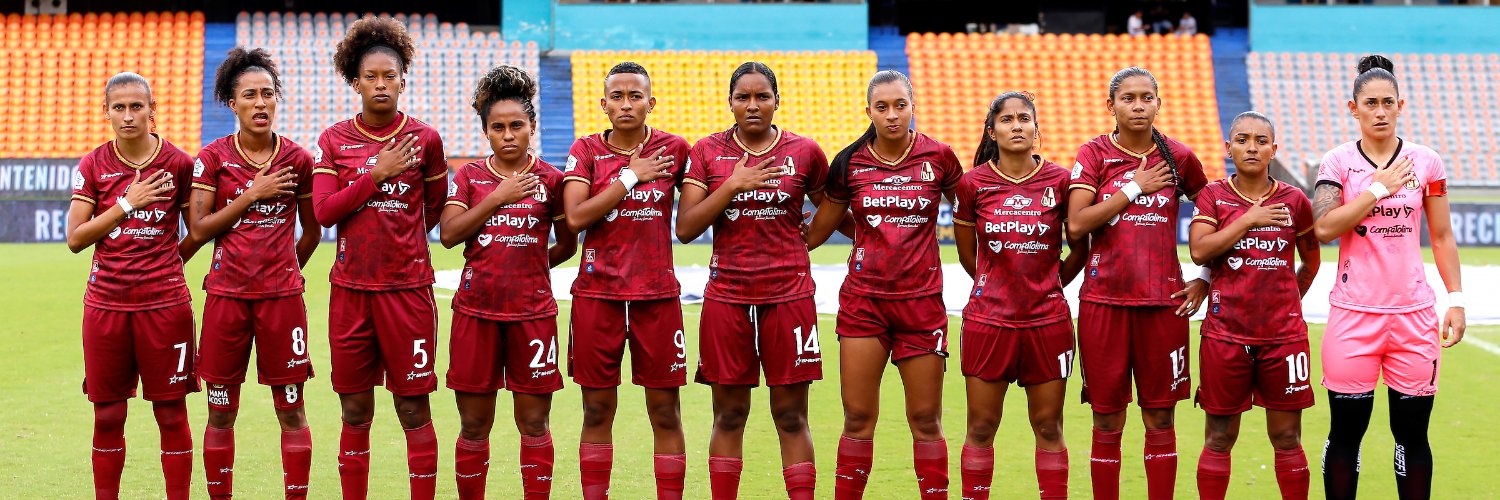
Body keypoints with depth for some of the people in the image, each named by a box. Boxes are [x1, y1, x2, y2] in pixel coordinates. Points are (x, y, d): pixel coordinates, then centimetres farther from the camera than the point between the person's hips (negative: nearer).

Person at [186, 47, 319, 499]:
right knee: (221, 411, 6)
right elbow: (197, 229, -5)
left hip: (282, 296, 0)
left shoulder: (298, 159, 3)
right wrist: (252, 195, -10)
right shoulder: (212, 158, 1)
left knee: (291, 409, 2)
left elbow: (311, 231, 13)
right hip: (226, 294, 0)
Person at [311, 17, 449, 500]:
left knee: (414, 409, 1)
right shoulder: (334, 139, 4)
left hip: (408, 287, -2)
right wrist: (377, 173, -13)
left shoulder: (424, 138, 0)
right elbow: (323, 211, -6)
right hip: (350, 288, 2)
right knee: (355, 411, 8)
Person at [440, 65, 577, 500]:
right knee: (474, 423, 7)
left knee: (534, 422, 3)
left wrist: (530, 264, 5)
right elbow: (449, 234, -7)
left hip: (533, 313, -1)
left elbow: (567, 243, 11)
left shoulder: (550, 179, 2)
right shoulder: (469, 177, 5)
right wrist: (498, 196, -10)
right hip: (476, 312, 1)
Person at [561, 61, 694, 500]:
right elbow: (575, 217, -11)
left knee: (665, 412, 2)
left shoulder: (674, 149, 2)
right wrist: (631, 176, -10)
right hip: (597, 294, 0)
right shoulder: (586, 150, 2)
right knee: (597, 410, 6)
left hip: (658, 294, 0)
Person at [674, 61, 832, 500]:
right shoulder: (707, 152, 4)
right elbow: (685, 228, -4)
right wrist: (732, 184, -11)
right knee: (728, 415, 6)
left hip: (789, 295, -1)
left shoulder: (804, 152, 3)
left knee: (791, 415, 1)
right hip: (727, 295, 1)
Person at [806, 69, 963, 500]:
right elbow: (817, 231, 10)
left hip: (921, 301, -1)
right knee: (858, 418, 2)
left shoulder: (939, 157, -2)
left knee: (926, 420, 4)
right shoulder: (849, 163, 1)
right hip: (863, 299, 1)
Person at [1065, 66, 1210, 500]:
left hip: (1164, 301, 1)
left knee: (1160, 419, 5)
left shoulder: (1179, 158, 6)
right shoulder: (1094, 155, 1)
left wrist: (1205, 278, 9)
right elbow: (1076, 225, -11)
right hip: (1104, 301, -1)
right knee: (1107, 422, 3)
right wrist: (1134, 187, -9)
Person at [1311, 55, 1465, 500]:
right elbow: (1323, 229, -15)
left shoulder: (1426, 162, 5)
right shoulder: (1337, 162, 0)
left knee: (1412, 434, 5)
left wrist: (1456, 299, 5)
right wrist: (1380, 188, -12)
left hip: (1414, 313, 1)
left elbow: (1442, 237, 11)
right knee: (1345, 433, 3)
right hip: (1353, 313, -1)